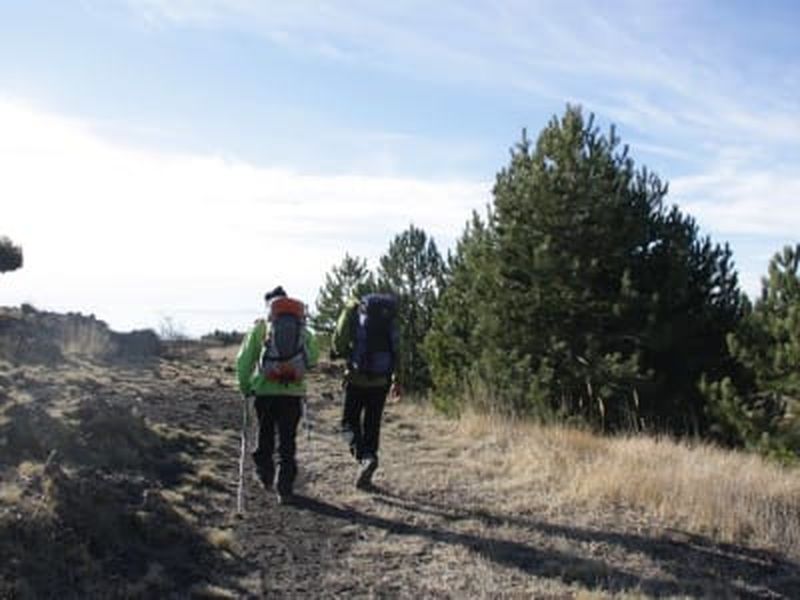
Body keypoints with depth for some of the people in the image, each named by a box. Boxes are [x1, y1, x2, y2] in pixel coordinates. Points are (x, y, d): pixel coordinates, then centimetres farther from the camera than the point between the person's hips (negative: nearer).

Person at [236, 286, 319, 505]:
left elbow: (244, 360, -2)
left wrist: (245, 386, 8)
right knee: (288, 441, 6)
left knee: (265, 435, 20)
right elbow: (313, 358, 1)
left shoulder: (260, 327, 2)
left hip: (265, 390, 0)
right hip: (293, 392, 0)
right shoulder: (303, 329, 6)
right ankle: (285, 489, 5)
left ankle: (266, 476, 33)